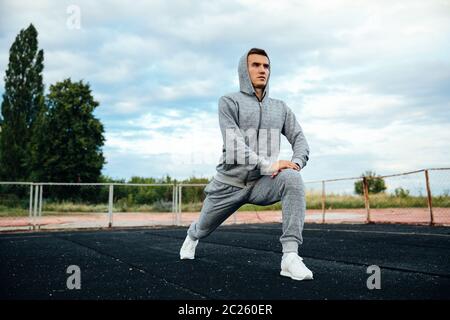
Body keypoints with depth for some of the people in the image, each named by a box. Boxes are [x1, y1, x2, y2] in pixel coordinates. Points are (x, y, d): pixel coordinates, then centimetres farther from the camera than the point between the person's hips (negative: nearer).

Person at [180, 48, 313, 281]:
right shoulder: (229, 102, -6)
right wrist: (269, 165, -32)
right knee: (204, 227, 19)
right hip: (230, 184, -1)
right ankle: (193, 236, 61)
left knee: (292, 179, -31)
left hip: (262, 183, 2)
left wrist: (296, 162, -23)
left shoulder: (281, 108, 8)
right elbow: (235, 145, -20)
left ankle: (290, 256, -32)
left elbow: (300, 140, 1)